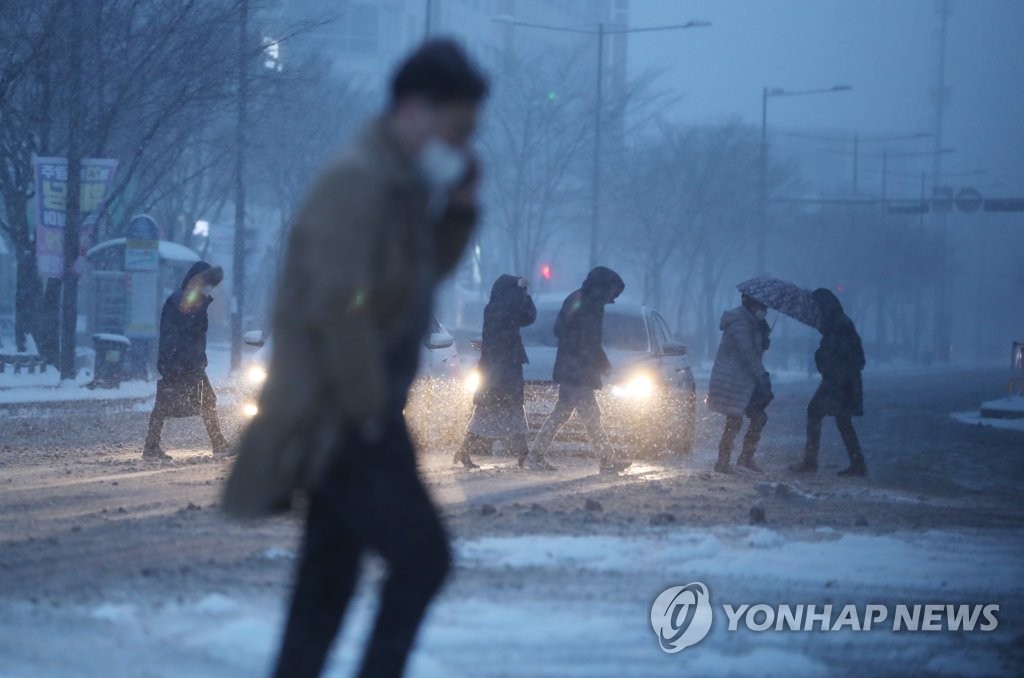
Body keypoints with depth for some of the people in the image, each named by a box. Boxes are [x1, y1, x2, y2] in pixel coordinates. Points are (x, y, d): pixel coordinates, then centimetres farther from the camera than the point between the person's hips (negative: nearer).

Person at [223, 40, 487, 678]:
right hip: (338, 416, -10)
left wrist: (460, 209, 4)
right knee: (423, 556, -9)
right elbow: (337, 305, -26)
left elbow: (427, 271, 22)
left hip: (350, 417, 10)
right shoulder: (358, 181, -18)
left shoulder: (404, 180, 11)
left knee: (327, 580, 11)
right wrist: (368, 406, -18)